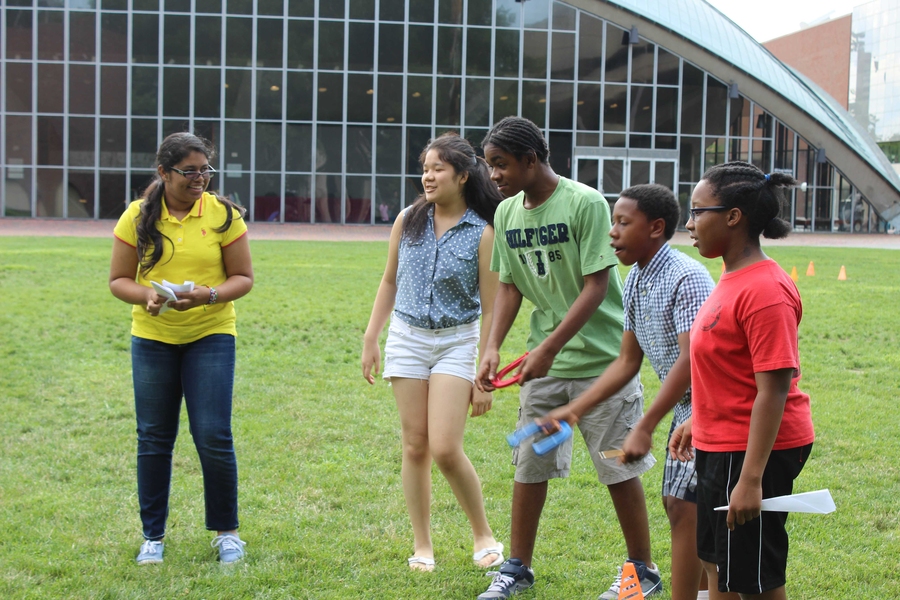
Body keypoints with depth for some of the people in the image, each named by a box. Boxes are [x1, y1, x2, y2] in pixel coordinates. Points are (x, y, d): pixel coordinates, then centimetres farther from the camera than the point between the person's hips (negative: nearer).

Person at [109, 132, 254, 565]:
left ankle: (226, 531, 12)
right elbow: (118, 279, 2)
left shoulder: (223, 215, -3)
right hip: (152, 337, 1)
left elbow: (243, 277, -1)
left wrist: (210, 295, -20)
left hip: (211, 336, -1)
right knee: (153, 439, 6)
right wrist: (147, 296, -19)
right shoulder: (138, 217, -1)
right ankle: (152, 536, 20)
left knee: (213, 436, -7)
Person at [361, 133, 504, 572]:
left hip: (456, 342, -3)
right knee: (415, 446, 4)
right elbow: (389, 281, 13)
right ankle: (422, 545, 17)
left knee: (445, 449, -12)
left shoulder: (482, 233, -8)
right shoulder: (408, 220, 2)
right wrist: (370, 339, 10)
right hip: (406, 338, 4)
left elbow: (489, 309, -6)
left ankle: (484, 535, 10)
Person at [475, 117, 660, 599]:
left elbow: (596, 285, -18)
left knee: (618, 469, 3)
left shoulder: (585, 204, -16)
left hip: (600, 360, -5)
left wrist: (550, 347, -22)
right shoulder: (507, 213, 4)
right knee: (529, 464, 10)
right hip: (543, 362, 6)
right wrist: (493, 348, -3)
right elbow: (509, 286, 10)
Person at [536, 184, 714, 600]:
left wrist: (644, 428, -30)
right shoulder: (635, 282, 5)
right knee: (677, 501, 16)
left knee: (683, 505, -12)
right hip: (685, 407, 9)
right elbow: (628, 362, 10)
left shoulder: (686, 278, -23)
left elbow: (691, 359, -29)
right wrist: (574, 410, 4)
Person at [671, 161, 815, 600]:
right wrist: (698, 421, 25)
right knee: (717, 564, 21)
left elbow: (774, 388, -26)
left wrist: (751, 479, -27)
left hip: (754, 451, -10)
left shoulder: (765, 291, -23)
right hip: (721, 445, 10)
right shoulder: (734, 280, 8)